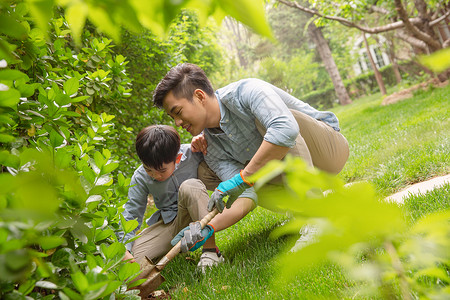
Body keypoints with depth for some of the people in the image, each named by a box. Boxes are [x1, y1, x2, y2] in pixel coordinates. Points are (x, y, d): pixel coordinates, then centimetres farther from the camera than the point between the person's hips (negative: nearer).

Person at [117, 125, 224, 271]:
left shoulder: (192, 153, -16)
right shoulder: (140, 178, -10)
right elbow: (130, 215, -6)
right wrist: (123, 250, -19)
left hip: (197, 215, -1)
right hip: (168, 223, 2)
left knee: (189, 186, -35)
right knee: (134, 255, -22)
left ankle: (210, 250, -28)